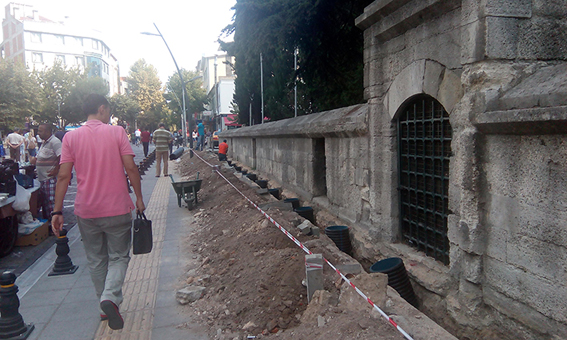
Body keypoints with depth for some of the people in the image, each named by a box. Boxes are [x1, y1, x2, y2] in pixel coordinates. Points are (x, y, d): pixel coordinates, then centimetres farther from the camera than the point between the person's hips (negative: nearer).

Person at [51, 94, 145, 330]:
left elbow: (63, 176, -4)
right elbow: (130, 168, -10)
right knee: (118, 257, 10)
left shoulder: (70, 137, 1)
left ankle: (105, 306, 27)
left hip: (86, 211, 2)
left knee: (96, 260, 17)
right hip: (117, 209, -2)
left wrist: (57, 211, 0)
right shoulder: (116, 132, -4)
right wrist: (139, 198, 0)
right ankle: (110, 298, -13)